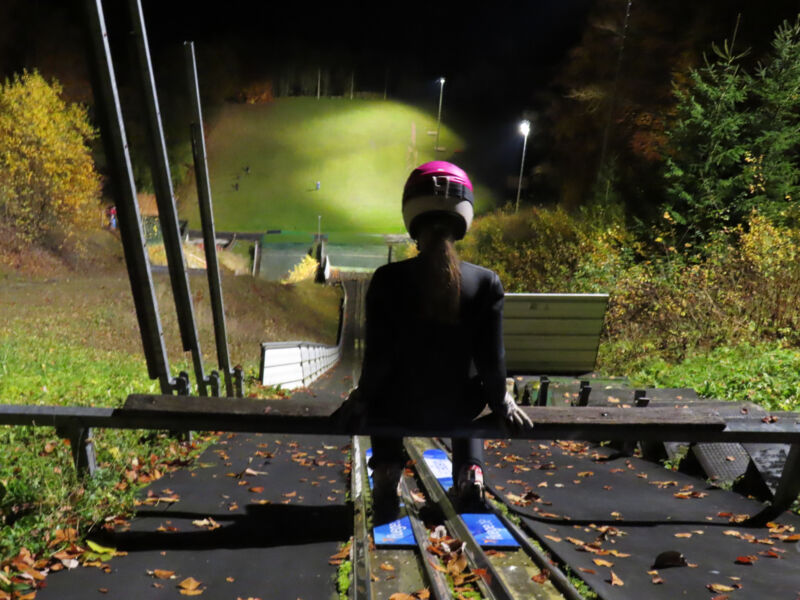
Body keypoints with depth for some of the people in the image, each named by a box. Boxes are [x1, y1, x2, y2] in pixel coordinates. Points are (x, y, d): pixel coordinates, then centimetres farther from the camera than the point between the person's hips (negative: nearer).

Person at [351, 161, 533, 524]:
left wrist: (364, 395, 6)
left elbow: (379, 355, -14)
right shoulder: (487, 282, -17)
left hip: (401, 408, 0)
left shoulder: (388, 279, -20)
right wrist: (500, 401, 9)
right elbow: (491, 358, -11)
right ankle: (470, 473, 26)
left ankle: (387, 474, 25)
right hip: (458, 409, 1)